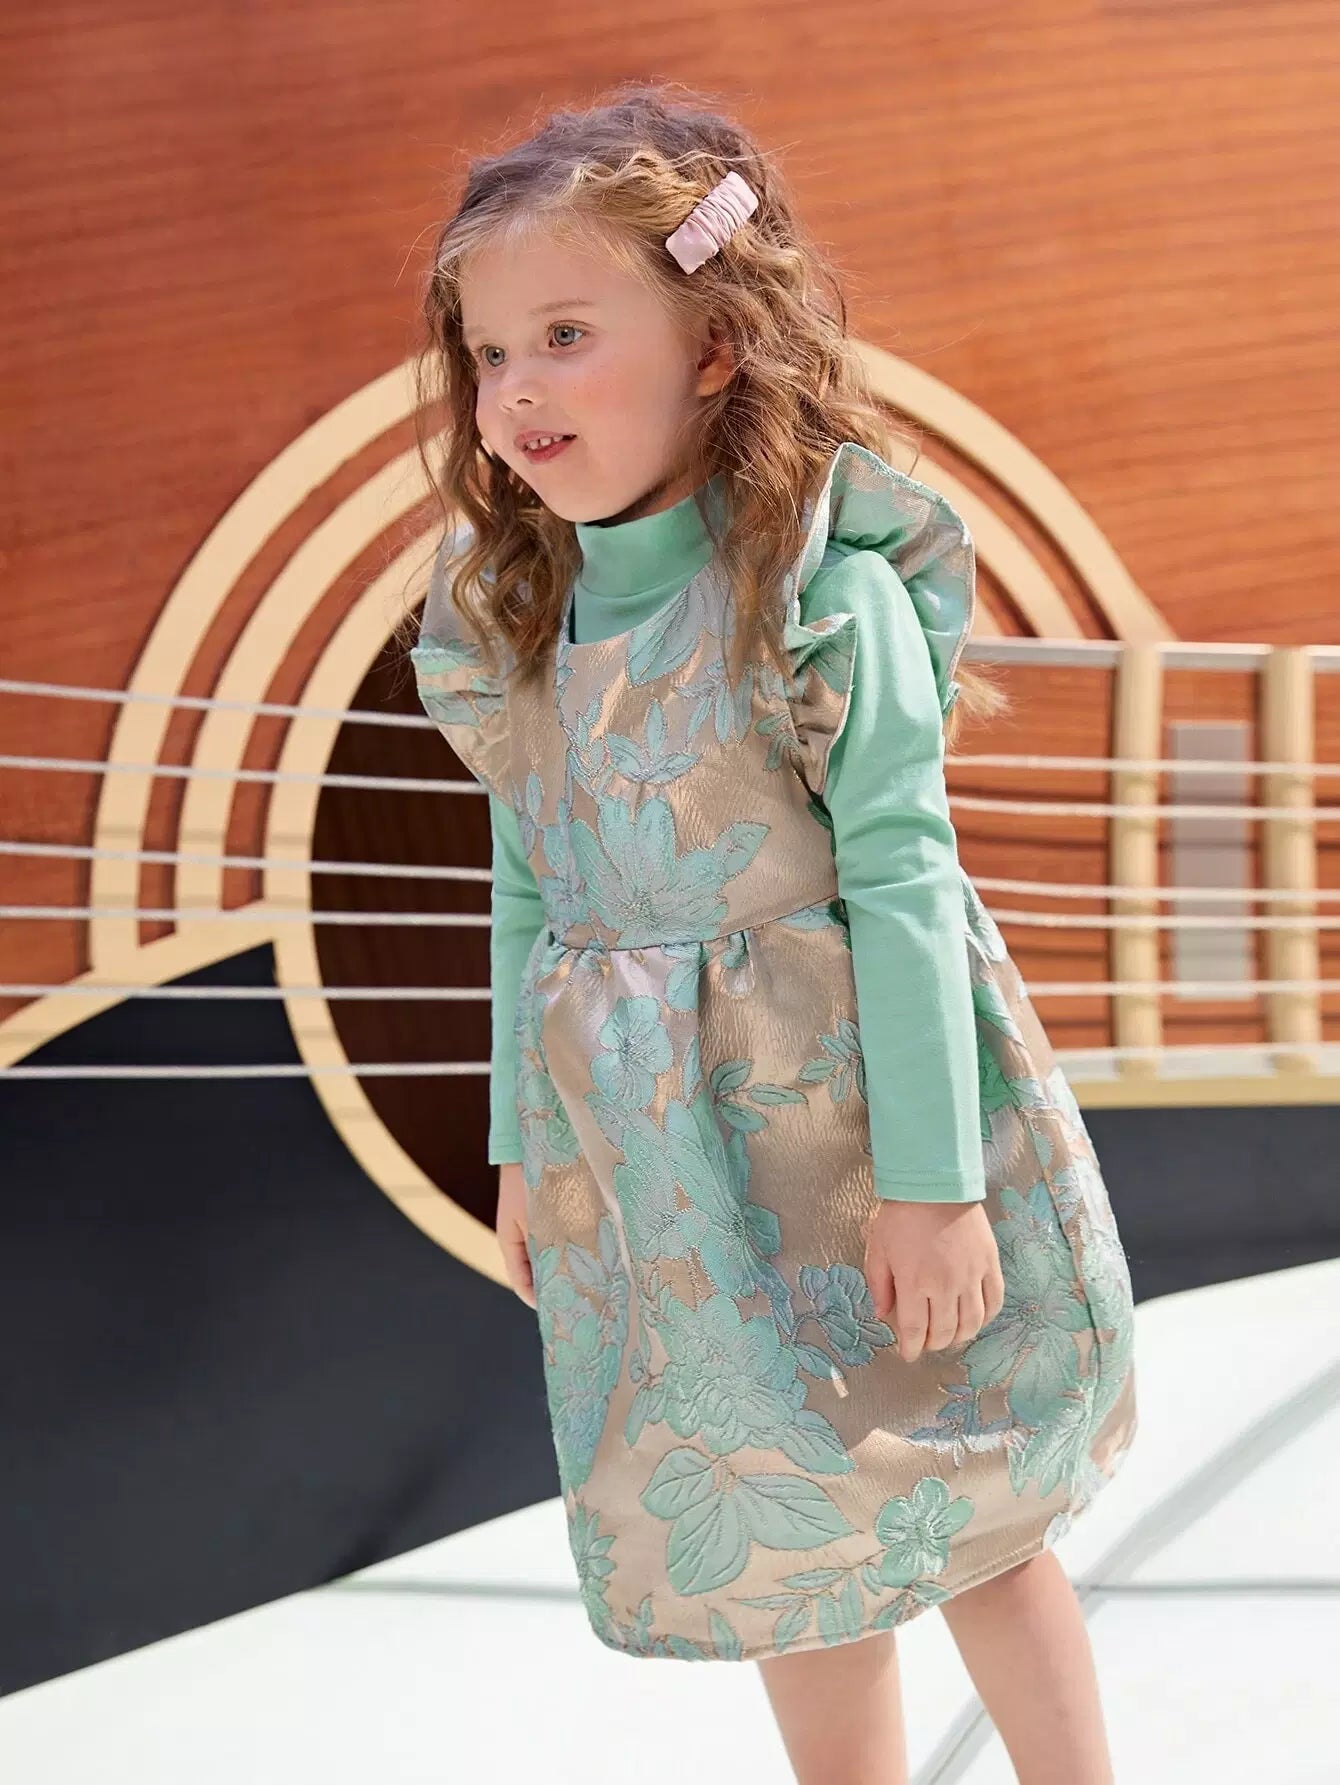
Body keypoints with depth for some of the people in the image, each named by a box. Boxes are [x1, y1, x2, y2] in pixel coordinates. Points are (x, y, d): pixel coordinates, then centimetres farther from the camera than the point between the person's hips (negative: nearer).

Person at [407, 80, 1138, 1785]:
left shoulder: (826, 588, -17)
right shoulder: (511, 610, 1)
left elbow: (900, 882, -17)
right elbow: (528, 888, 9)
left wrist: (929, 1180, -16)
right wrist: (522, 1144, 13)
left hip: (846, 1115, -5)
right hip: (651, 1154, 5)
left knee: (965, 1521, 11)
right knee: (781, 1554, 17)